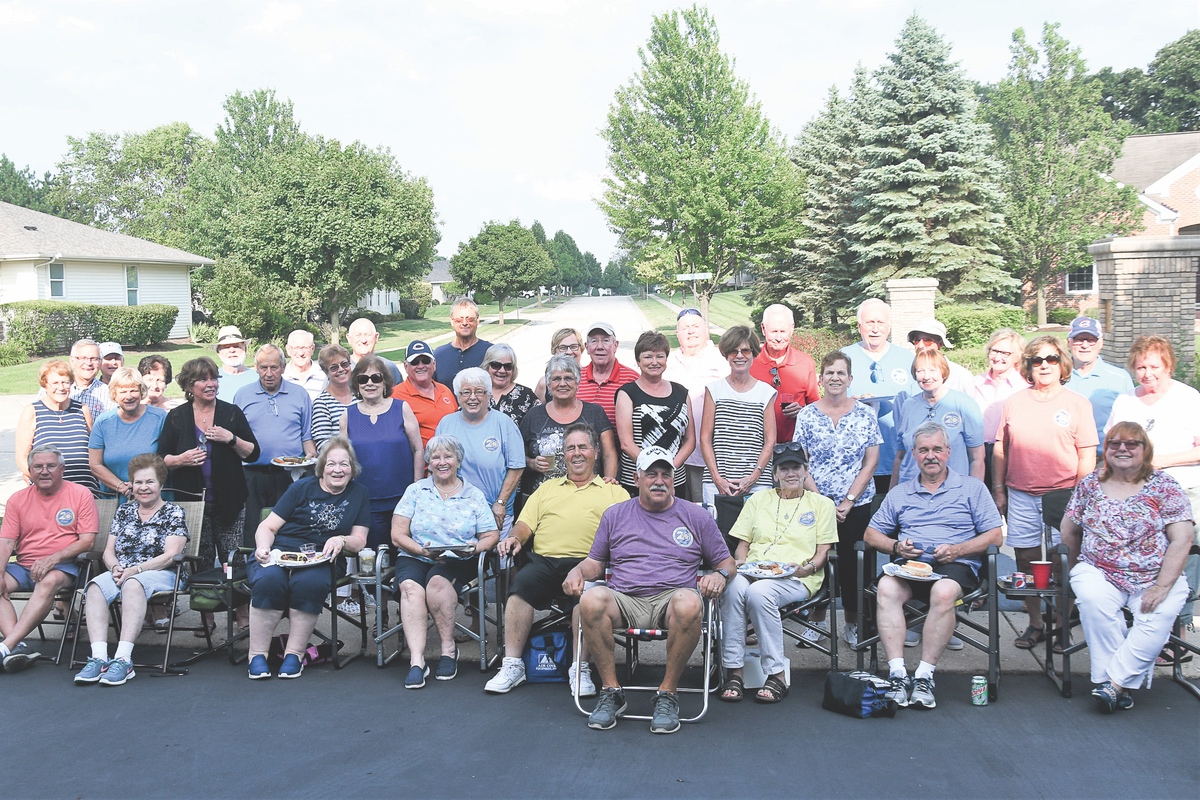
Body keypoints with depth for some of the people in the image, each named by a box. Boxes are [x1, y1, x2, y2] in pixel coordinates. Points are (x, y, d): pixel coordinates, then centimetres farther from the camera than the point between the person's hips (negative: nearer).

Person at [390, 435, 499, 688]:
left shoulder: (474, 495, 13)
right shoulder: (415, 491, 13)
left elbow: (492, 535, 9)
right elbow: (397, 534, 5)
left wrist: (475, 547, -14)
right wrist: (422, 550, -13)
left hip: (458, 562, -1)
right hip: (414, 558, 1)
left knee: (437, 580, -36)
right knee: (410, 586, -33)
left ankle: (448, 648, -21)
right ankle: (416, 661, -38)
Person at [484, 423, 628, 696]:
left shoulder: (614, 492, 21)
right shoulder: (547, 488, 30)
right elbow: (526, 523, 20)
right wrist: (515, 538, -2)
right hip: (544, 560, 2)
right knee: (521, 584, -29)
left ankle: (580, 669, -22)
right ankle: (512, 665, -21)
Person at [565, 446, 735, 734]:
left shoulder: (696, 516, 16)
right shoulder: (615, 515, 20)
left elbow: (726, 562, 18)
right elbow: (595, 562, 23)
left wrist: (720, 575, -5)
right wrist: (577, 572, 0)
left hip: (672, 598, -1)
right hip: (624, 600, 1)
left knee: (688, 604, -39)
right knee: (591, 600, -33)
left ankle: (668, 693, -20)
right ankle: (610, 690, -18)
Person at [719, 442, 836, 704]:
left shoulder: (822, 504, 17)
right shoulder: (758, 500, 23)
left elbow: (822, 553, 10)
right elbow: (741, 544, 19)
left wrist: (808, 567, -11)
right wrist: (741, 563, -3)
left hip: (796, 579, -2)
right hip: (753, 572, 3)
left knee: (759, 592, -38)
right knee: (733, 587, -35)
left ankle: (776, 675, -28)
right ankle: (734, 671, -30)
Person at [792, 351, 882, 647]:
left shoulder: (865, 414, 2)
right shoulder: (806, 415, 2)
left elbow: (871, 462, 0)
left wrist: (848, 501, -9)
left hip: (857, 505, 0)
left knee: (852, 562, 4)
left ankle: (852, 622, 19)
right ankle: (816, 620, 21)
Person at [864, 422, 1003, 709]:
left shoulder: (972, 488, 14)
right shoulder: (899, 493, 23)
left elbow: (994, 536, 7)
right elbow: (871, 534, 19)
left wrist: (957, 550, -9)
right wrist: (896, 546, -3)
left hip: (956, 565, -2)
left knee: (944, 592, -38)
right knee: (886, 588, -32)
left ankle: (924, 676, -32)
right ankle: (898, 675, -36)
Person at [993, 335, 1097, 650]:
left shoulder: (1077, 404, 4)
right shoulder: (1014, 402, 10)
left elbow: (1087, 455, 2)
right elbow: (1000, 449, 12)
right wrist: (998, 489, 8)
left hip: (1063, 494, -2)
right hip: (1020, 494, 2)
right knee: (1026, 560, 5)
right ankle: (1034, 624, 17)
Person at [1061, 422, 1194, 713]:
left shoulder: (1165, 486, 0)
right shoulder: (1090, 484, 8)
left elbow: (1181, 539, -7)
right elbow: (1069, 531, 16)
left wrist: (1162, 586, -16)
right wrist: (1079, 572, 12)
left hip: (1155, 577, -1)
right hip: (1099, 573, 1)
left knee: (1158, 615, -31)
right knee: (1093, 600, -31)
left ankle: (1115, 681, -21)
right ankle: (1121, 682, -22)